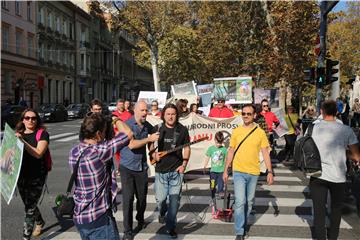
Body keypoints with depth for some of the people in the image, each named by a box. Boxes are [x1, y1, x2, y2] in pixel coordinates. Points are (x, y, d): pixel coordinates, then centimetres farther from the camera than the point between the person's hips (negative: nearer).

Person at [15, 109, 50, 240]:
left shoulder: (42, 134, -7)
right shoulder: (17, 134, 9)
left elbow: (38, 153, -19)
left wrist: (22, 141, -25)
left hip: (37, 176, -5)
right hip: (21, 175, 6)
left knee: (30, 207, -7)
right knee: (29, 204, 20)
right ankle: (39, 222, 47)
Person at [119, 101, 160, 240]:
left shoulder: (148, 126, 2)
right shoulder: (126, 125, -13)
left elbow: (154, 134, 23)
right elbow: (131, 144, -23)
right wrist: (150, 139, -21)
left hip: (142, 167, 4)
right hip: (127, 167, -4)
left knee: (142, 197, 13)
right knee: (128, 198, -4)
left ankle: (140, 219, 40)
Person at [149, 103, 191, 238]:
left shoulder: (182, 129, -1)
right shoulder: (157, 129, 0)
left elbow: (187, 148, 7)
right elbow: (151, 146, 11)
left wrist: (184, 164, -3)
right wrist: (153, 154, -10)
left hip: (177, 170, 0)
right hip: (160, 170, 1)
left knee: (174, 200, 1)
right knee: (160, 199, 4)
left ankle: (171, 226, 19)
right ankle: (162, 213, 39)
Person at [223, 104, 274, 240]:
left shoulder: (260, 132, 0)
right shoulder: (236, 131, 1)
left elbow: (265, 153, 1)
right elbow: (231, 151, 6)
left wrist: (270, 171, -7)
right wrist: (225, 170, 5)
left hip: (253, 172, 1)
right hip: (239, 172, -1)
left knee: (249, 202, 13)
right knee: (240, 202, -9)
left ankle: (243, 227, 33)